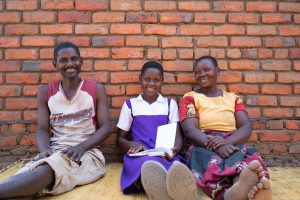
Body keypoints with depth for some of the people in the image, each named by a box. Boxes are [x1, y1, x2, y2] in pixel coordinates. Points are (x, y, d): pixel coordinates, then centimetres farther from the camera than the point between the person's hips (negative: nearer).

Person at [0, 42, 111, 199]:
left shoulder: (96, 89, 5)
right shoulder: (46, 92, 12)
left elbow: (105, 127, -1)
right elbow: (42, 129, 8)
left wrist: (81, 147, -18)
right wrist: (44, 150, -16)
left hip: (87, 153, -2)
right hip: (54, 152, 3)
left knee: (49, 168, -38)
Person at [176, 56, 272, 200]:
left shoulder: (233, 98, 18)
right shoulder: (189, 98, 9)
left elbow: (246, 127, 3)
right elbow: (190, 129, -9)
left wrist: (227, 141, -22)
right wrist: (216, 146, -28)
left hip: (231, 145, 3)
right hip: (202, 147, -2)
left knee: (250, 157, -34)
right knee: (212, 160, -39)